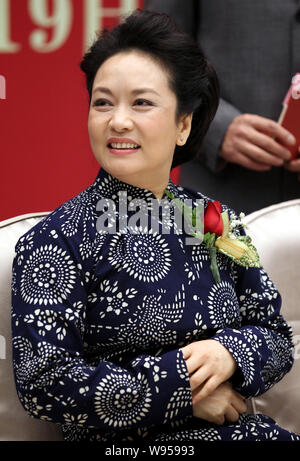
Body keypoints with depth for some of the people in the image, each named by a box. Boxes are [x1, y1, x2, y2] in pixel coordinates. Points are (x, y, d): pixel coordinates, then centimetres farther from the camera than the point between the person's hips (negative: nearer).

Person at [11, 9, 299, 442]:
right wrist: (182, 389, -12)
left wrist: (229, 352, -10)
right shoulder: (57, 240, -5)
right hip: (121, 443, -4)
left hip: (233, 429, 4)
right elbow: (43, 382, -12)